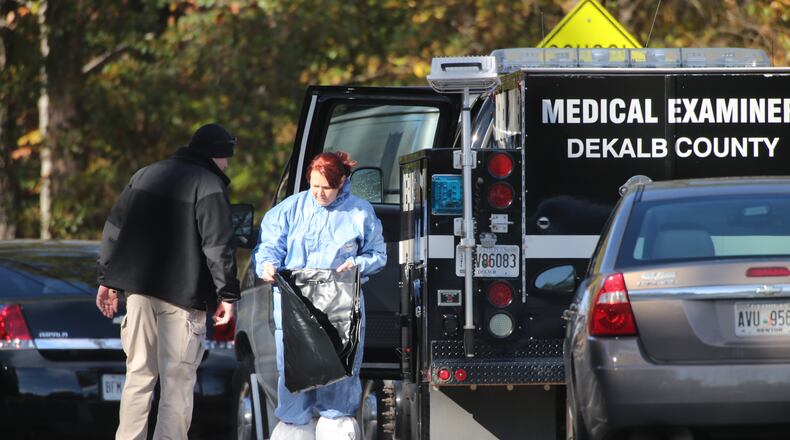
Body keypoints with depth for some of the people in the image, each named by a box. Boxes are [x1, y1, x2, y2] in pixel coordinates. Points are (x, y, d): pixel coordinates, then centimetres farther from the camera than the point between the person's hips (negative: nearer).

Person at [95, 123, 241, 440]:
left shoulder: (145, 176, 14)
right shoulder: (210, 186, -7)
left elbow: (114, 228, 15)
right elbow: (218, 246, -14)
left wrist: (107, 279, 18)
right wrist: (227, 294, -10)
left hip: (140, 290, 6)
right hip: (181, 295, -6)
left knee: (139, 374, 13)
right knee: (178, 381, -3)